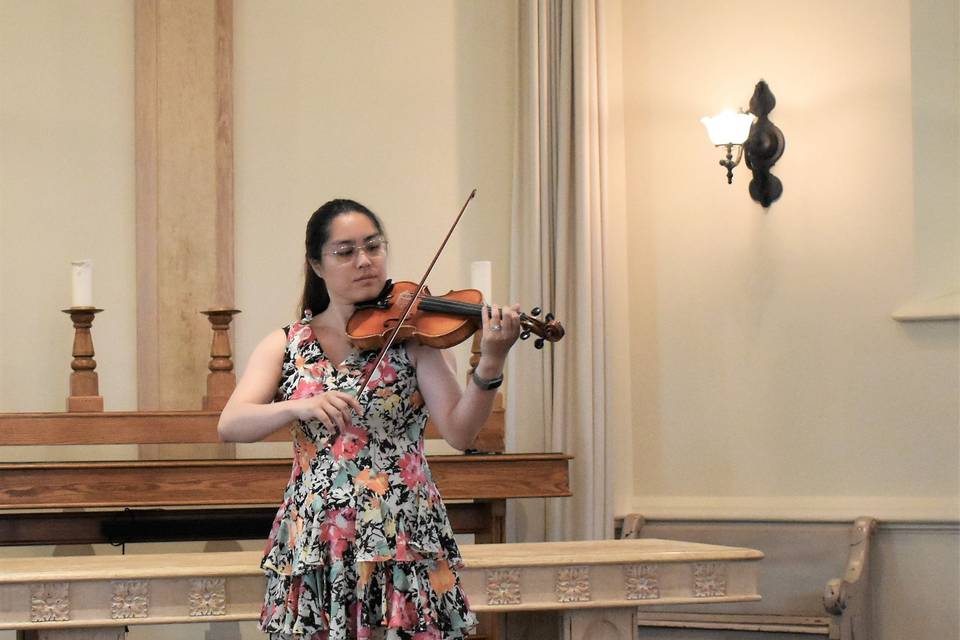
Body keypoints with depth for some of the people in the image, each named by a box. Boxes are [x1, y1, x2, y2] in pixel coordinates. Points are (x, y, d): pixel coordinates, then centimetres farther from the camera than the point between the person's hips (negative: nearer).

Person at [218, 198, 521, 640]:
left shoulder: (411, 334, 0)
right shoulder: (285, 346, 7)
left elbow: (459, 432, -10)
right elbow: (230, 425, -7)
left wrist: (490, 366, -27)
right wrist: (299, 406, -25)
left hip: (404, 545, -1)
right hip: (313, 552, 2)